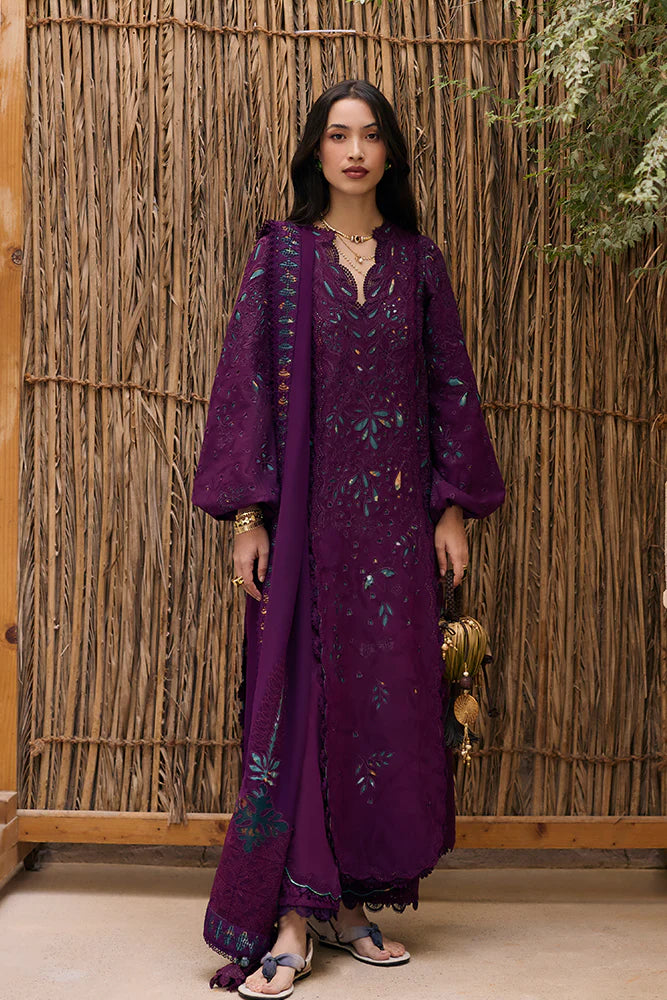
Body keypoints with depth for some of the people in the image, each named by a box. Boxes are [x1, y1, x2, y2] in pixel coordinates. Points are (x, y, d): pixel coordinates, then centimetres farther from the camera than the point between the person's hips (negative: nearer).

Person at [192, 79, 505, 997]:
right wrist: (247, 516, -9)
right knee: (298, 693, -4)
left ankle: (351, 899, 16)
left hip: (395, 513, 3)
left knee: (389, 696, 3)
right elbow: (247, 378, -2)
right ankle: (292, 921, 1)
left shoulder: (419, 260, 10)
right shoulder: (281, 252, 3)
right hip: (305, 507, -2)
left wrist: (454, 507, 3)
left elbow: (451, 384, 10)